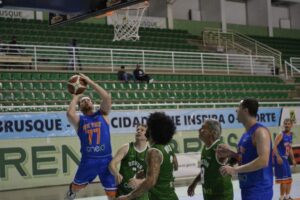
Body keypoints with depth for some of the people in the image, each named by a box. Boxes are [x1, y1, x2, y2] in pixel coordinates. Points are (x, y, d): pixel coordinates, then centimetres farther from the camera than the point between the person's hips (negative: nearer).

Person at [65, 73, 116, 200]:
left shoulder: (102, 114, 8)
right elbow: (70, 113, -18)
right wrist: (75, 98, 0)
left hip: (106, 159, 0)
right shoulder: (79, 120, 5)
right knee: (77, 186, 23)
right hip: (88, 160, 0)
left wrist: (90, 82, -5)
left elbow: (107, 97, -8)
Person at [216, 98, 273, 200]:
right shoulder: (246, 134, 12)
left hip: (259, 190, -10)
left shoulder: (260, 131, -17)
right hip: (247, 188, 10)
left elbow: (263, 161, -28)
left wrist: (235, 170, -27)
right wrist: (231, 154, 5)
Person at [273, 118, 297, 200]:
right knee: (283, 179, -9)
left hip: (286, 158, 9)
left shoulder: (290, 135, 13)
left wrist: (293, 159, 22)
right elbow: (274, 146, -23)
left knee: (289, 179, 15)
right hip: (280, 158, -9)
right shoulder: (281, 135, -12)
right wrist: (278, 157, -34)